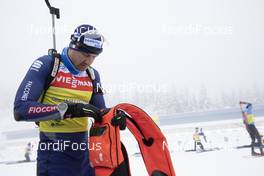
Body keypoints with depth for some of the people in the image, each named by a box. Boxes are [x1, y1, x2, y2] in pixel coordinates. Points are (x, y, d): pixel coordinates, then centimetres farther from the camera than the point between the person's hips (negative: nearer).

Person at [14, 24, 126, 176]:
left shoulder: (93, 75, 8)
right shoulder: (46, 65, -9)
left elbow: (100, 112, 11)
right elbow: (21, 109, -19)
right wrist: (66, 109, -27)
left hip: (84, 152, 6)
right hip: (54, 152, -5)